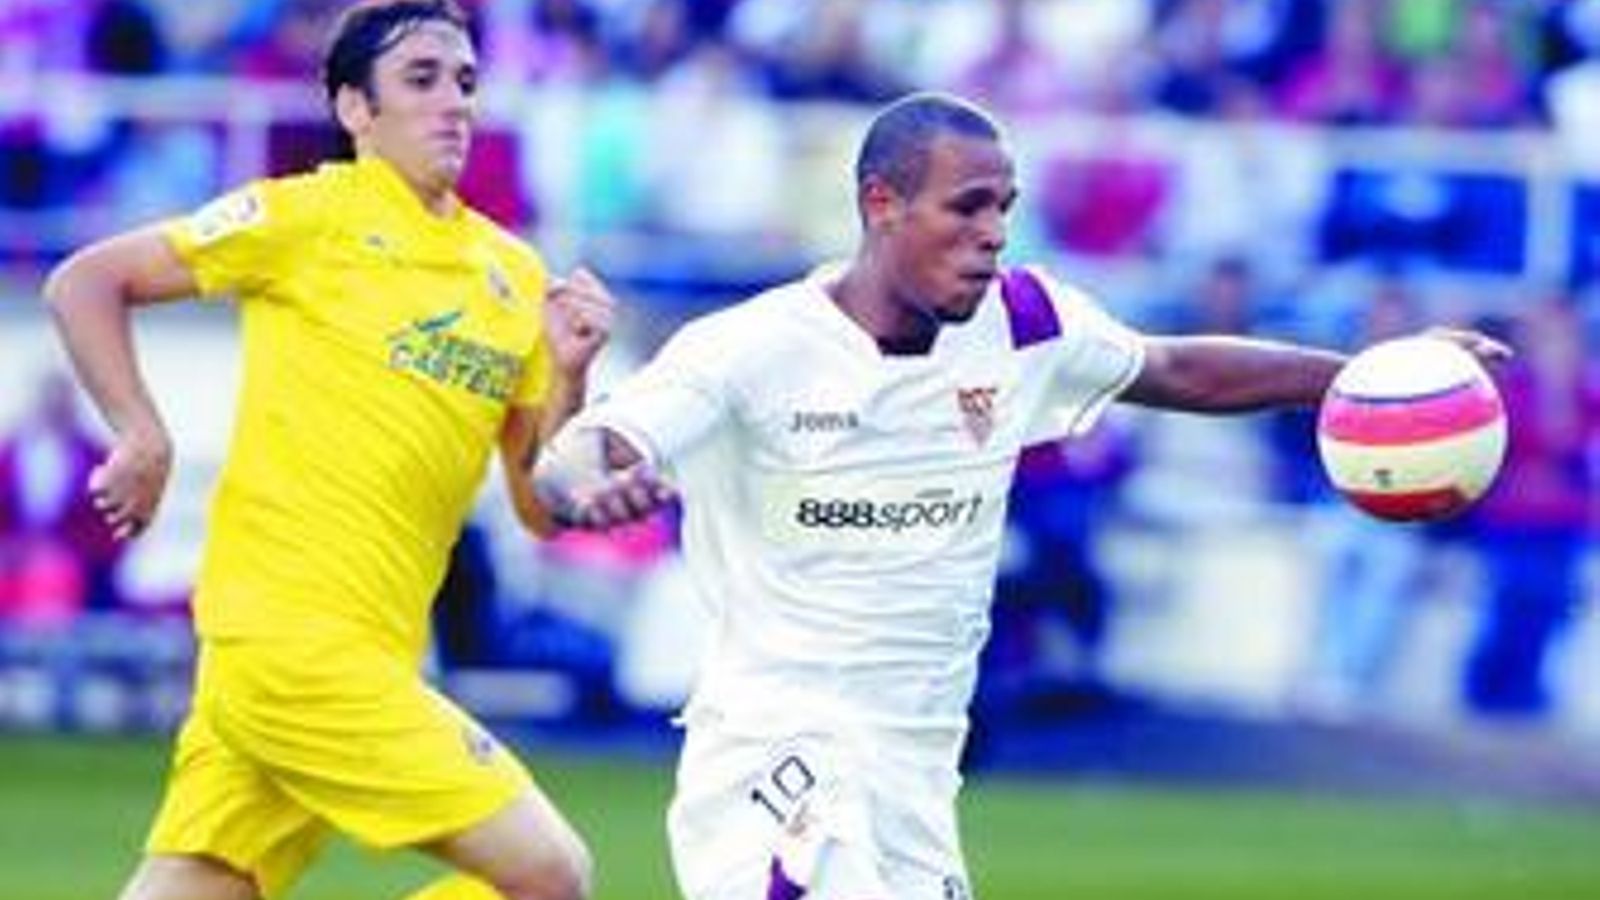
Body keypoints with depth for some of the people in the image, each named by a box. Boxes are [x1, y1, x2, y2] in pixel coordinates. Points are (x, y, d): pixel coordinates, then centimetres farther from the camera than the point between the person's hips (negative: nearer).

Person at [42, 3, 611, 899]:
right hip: (290, 631, -6)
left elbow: (540, 507, 15)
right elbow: (85, 283, 0)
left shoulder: (514, 273, 16)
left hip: (373, 649, 6)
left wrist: (567, 373, -1)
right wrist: (145, 440, -10)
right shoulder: (310, 216, -2)